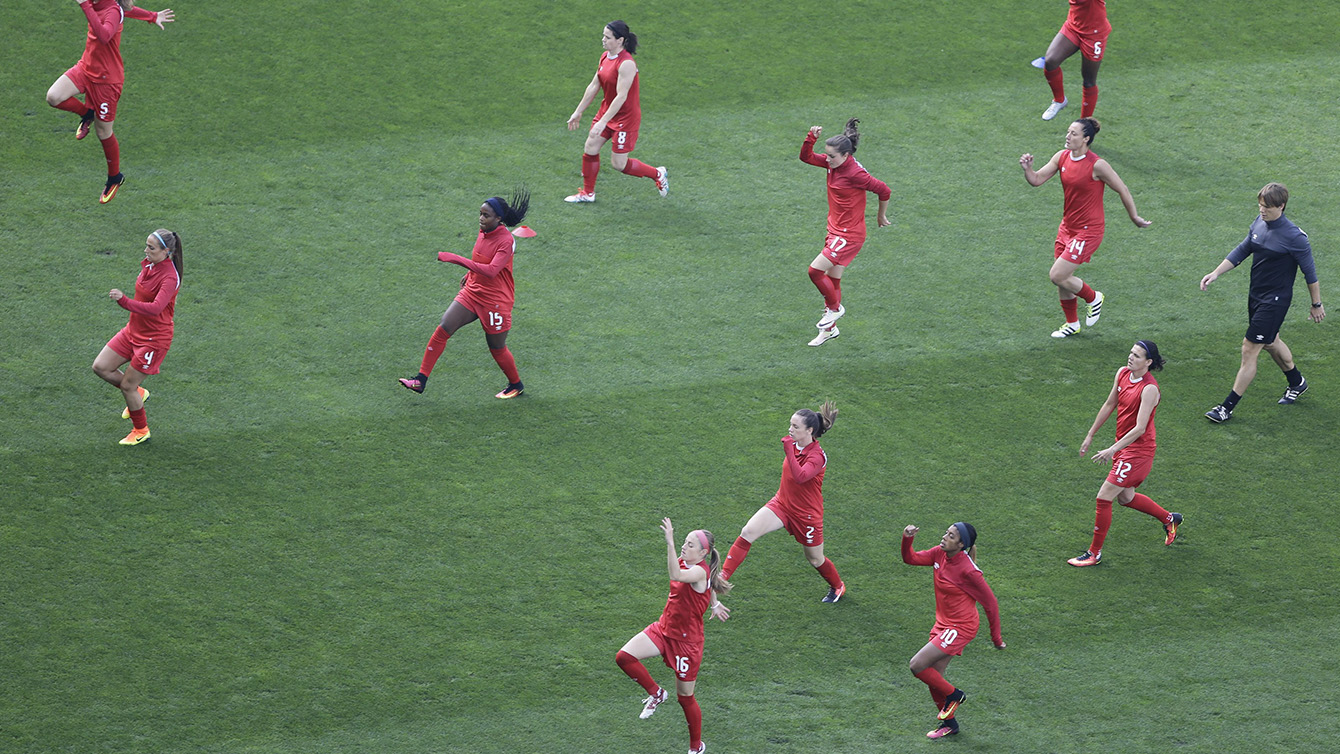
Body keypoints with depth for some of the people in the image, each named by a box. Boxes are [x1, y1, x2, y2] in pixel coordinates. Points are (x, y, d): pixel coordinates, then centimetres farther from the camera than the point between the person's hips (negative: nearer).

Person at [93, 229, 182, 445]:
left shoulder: (170, 278, -26)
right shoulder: (148, 265, 0)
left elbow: (155, 308, -41)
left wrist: (124, 301, -49)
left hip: (153, 339, -8)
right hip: (133, 331, 8)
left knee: (127, 386, -1)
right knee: (100, 367, 4)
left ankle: (141, 431, 22)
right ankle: (137, 394, 29)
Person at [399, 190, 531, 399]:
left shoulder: (506, 241, -23)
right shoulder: (484, 232, 2)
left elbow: (491, 271, -36)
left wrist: (458, 260, -39)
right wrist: (469, 274, 22)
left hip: (495, 301, -7)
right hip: (472, 293, 7)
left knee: (497, 348, 6)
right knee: (442, 330, -7)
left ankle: (516, 385, 33)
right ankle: (421, 380, -6)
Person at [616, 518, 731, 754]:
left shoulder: (700, 571, -25)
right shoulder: (685, 563, 0)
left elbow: (677, 575, -49)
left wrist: (670, 543, -55)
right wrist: (714, 604, 38)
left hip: (686, 641, -8)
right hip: (663, 629, 8)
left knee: (685, 697, 8)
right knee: (624, 657, -15)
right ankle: (656, 693, 8)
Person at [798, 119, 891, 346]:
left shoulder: (855, 173, -24)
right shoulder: (833, 163, 0)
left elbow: (884, 190, -16)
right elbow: (806, 157, 10)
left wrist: (881, 216, -1)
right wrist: (811, 137, -9)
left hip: (849, 234, -9)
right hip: (835, 230, 9)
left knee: (816, 270, -15)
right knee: (833, 281, 15)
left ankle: (835, 308, 9)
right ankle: (829, 328, 27)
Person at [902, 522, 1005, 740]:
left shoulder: (968, 571, -24)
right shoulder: (940, 554, -4)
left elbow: (990, 602, -15)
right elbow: (910, 559, 3)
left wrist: (996, 638, -8)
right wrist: (907, 540, -19)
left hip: (960, 628, -8)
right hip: (942, 624, 8)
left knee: (916, 665, -14)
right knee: (934, 676, 13)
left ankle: (953, 695, 9)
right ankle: (949, 723, 33)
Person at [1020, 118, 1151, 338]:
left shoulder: (1097, 165, -20)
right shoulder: (1062, 157, -1)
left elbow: (1122, 190, -10)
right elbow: (1037, 180, 0)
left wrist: (1135, 218, -1)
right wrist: (1027, 169, -22)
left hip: (1088, 230, -7)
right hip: (1067, 227, 7)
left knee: (1058, 276, -12)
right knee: (1062, 279, 13)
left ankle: (1093, 298, 15)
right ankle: (1072, 324, 34)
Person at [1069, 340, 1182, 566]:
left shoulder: (1149, 389, -24)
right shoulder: (1122, 374, 0)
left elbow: (1140, 428, -27)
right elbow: (1109, 405, 13)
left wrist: (1112, 450, -29)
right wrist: (1090, 435, 17)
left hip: (1138, 450, -9)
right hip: (1123, 445, 9)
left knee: (1104, 498, -8)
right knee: (1126, 497, 22)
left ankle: (1094, 553, 5)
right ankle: (1169, 519, 45)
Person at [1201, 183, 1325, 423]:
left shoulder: (1294, 237, -22)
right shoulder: (1259, 223, -1)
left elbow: (1310, 273, -13)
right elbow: (1241, 251, 11)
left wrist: (1317, 305, -5)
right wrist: (1216, 273, 2)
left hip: (1275, 301, -8)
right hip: (1256, 295, 8)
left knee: (1249, 349, -7)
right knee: (1270, 342, 26)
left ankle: (1228, 407, -2)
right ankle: (1297, 383, 50)